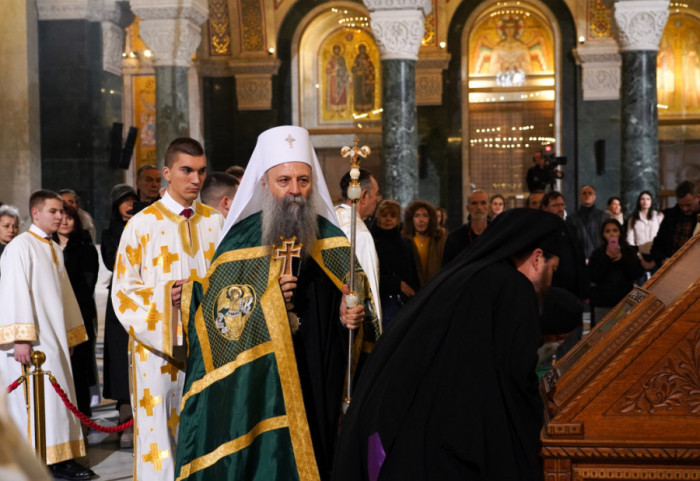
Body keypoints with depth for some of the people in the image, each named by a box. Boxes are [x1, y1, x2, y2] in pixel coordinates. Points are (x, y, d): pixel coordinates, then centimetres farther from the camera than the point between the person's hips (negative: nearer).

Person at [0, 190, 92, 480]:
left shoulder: (54, 249, 16)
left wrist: (70, 335, 18)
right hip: (32, 338, -8)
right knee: (38, 398, -10)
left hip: (53, 337, 8)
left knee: (57, 398, 8)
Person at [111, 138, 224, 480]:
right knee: (159, 430, -4)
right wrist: (164, 295, -16)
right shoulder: (142, 224, -1)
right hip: (158, 345, -3)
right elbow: (123, 288, -1)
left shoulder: (215, 222, 9)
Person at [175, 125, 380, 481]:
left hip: (321, 389, 2)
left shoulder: (333, 244, 6)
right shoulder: (240, 242, -1)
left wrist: (353, 320, -10)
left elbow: (357, 308, 11)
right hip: (256, 389, -2)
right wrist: (264, 303, -15)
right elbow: (218, 318, -2)